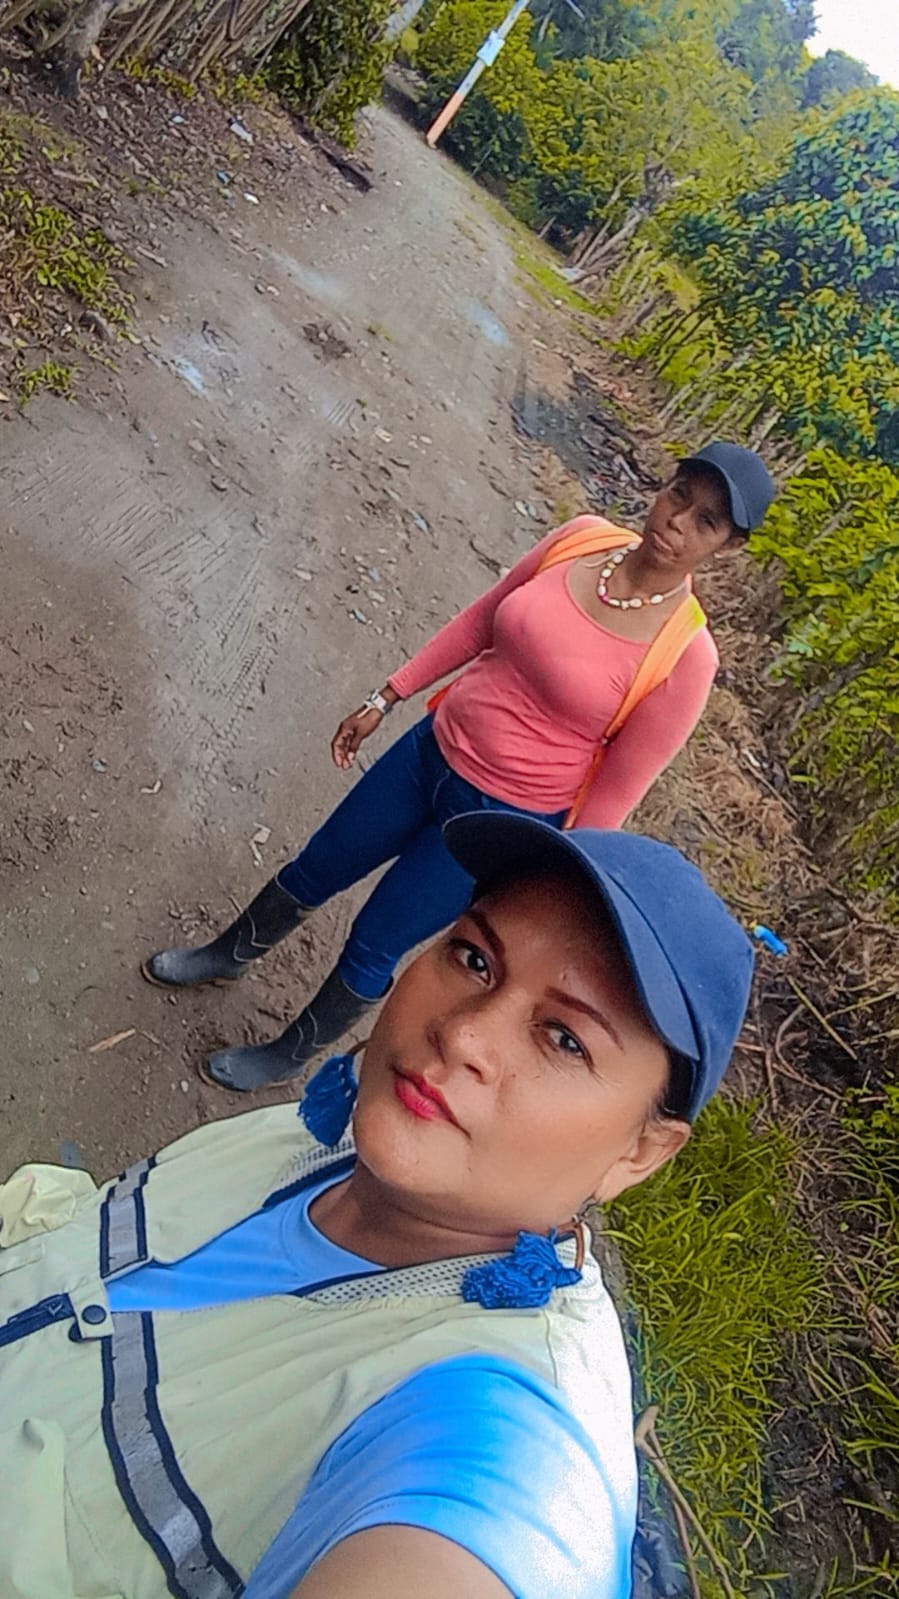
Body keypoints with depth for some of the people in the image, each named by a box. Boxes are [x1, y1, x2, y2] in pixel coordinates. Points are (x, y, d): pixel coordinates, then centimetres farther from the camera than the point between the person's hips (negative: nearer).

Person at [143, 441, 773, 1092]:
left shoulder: (686, 656, -22)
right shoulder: (583, 537, -8)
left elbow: (614, 794, -15)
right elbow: (480, 619, 5)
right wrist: (386, 698, 8)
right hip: (432, 750, 5)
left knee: (373, 945, 11)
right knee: (313, 872, 21)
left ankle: (291, 1057, 42)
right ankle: (227, 956, 53)